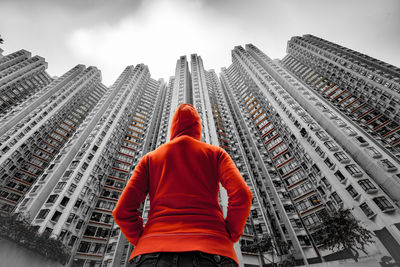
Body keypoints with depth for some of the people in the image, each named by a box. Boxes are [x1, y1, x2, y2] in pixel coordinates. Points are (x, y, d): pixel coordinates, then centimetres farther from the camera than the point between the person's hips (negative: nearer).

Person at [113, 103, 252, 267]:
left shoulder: (150, 158, 17)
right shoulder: (215, 153, 15)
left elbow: (122, 211, 7)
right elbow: (242, 194, -2)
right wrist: (230, 237, 11)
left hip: (155, 254, 2)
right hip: (210, 252, -1)